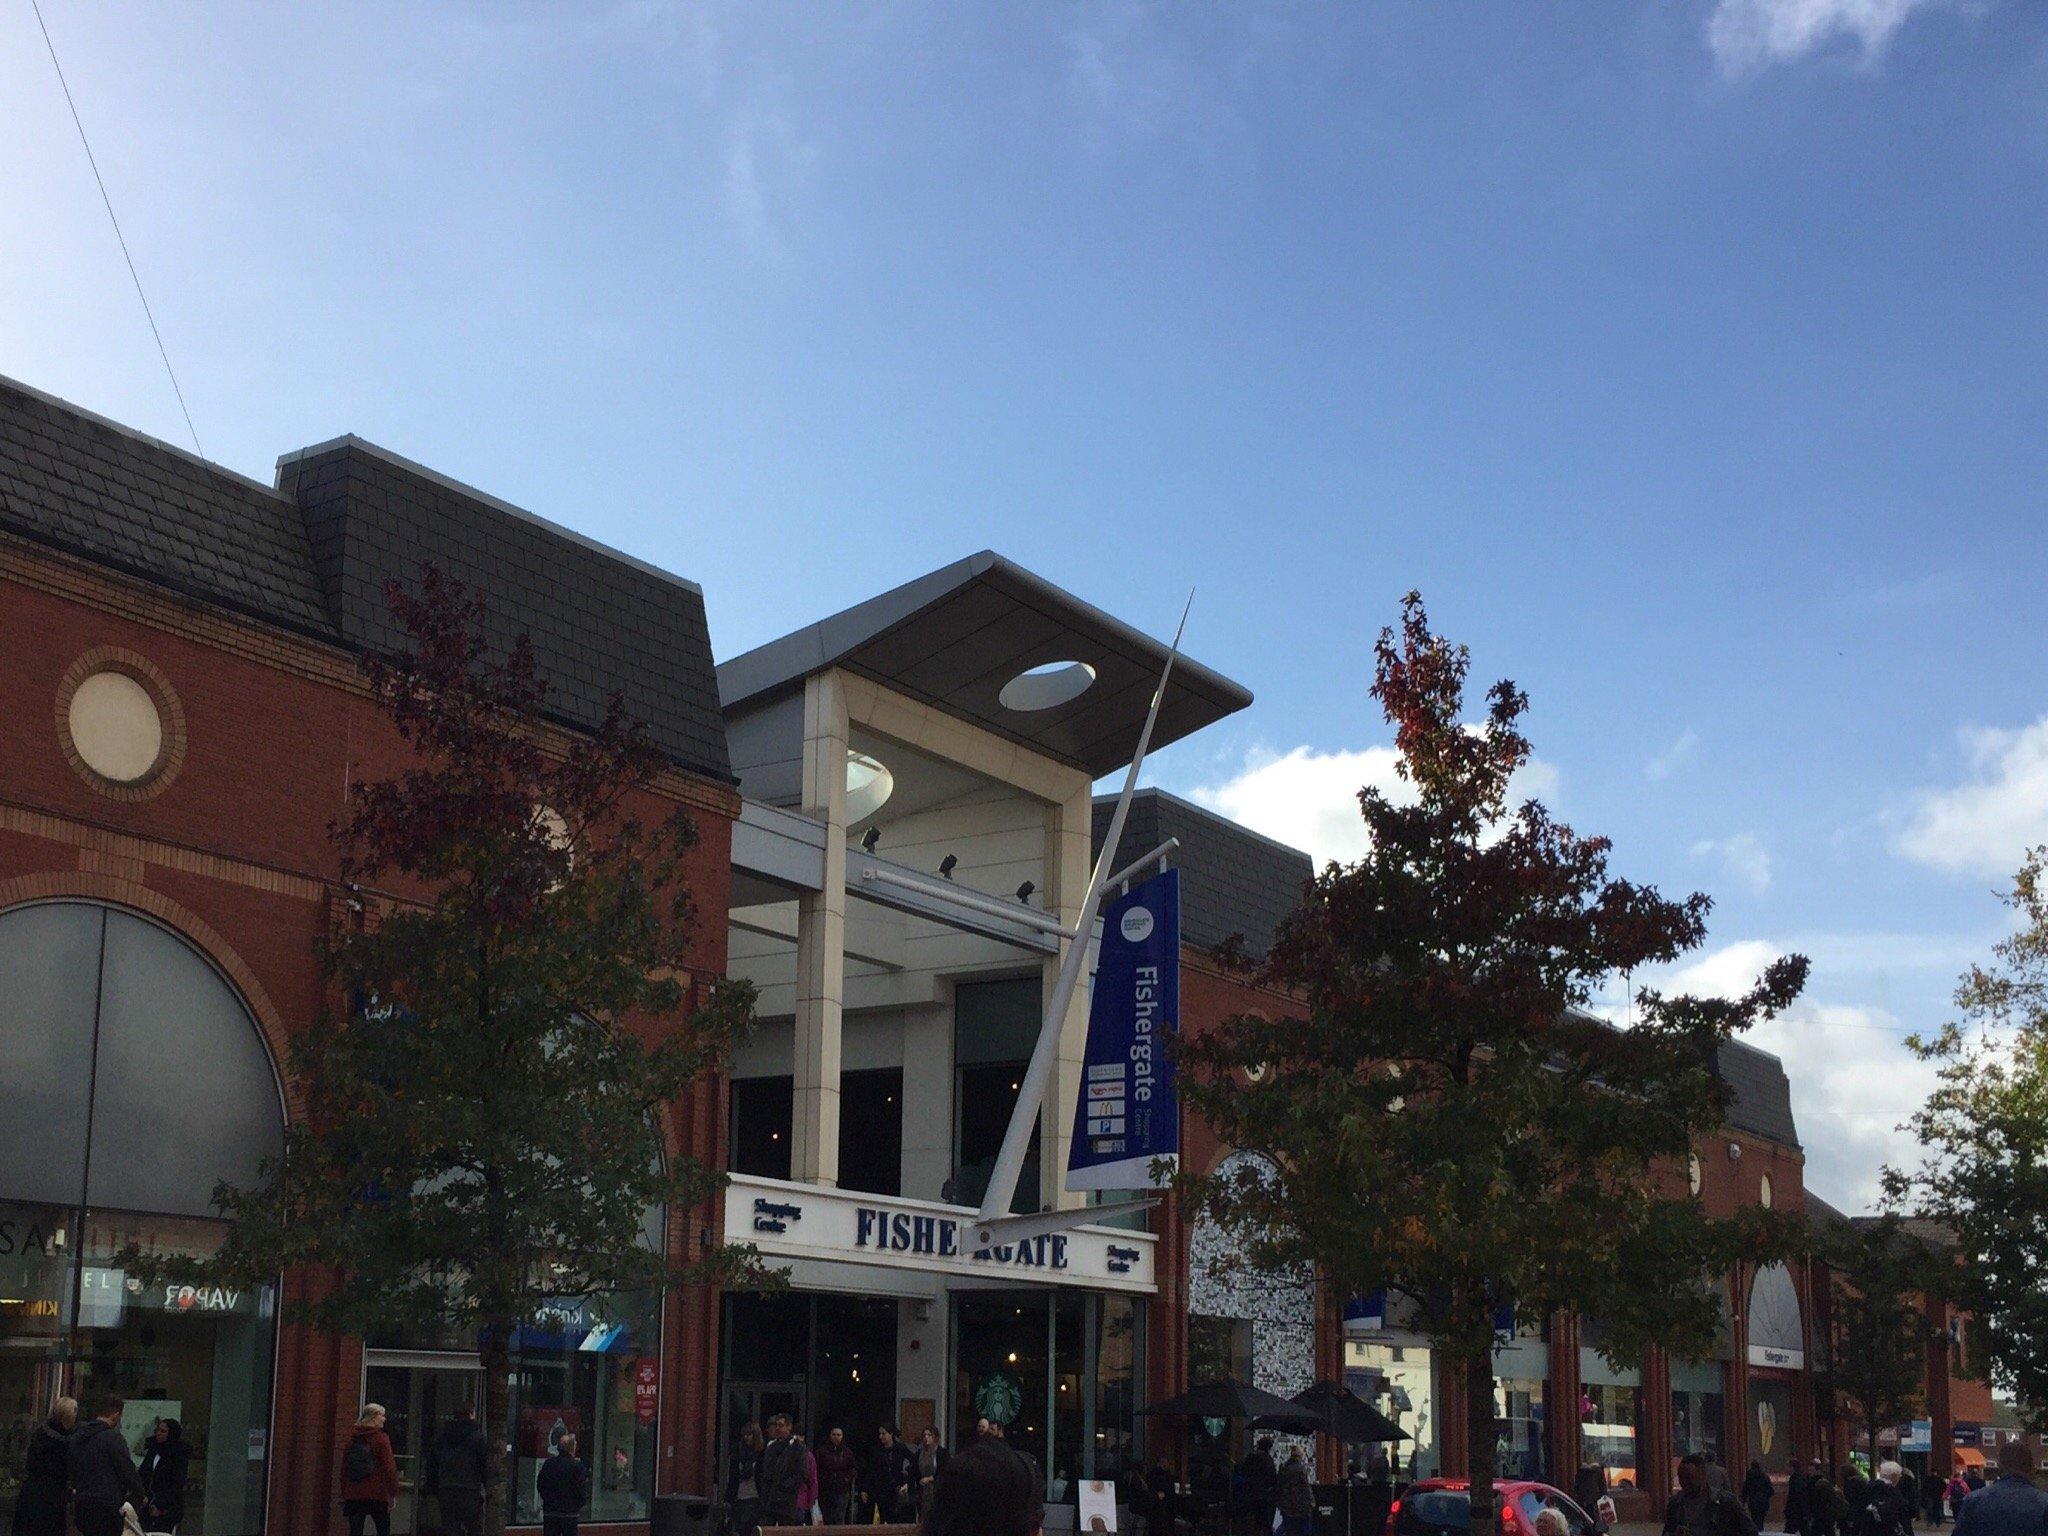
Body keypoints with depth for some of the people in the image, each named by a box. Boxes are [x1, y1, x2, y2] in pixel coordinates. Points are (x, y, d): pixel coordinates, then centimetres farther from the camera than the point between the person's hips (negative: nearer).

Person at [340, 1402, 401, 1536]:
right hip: (377, 1495, -4)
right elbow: (389, 1468, -11)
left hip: (353, 1495, 4)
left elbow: (344, 1469, 13)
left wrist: (344, 1494, 19)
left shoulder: (352, 1440, 9)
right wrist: (394, 1492, -6)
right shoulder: (381, 1439, -8)